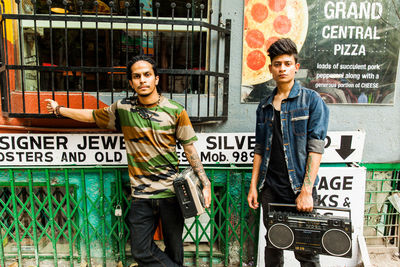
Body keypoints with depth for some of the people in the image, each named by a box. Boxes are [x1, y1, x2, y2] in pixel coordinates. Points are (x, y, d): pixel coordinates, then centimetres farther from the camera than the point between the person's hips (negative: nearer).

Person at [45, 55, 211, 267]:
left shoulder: (175, 111, -4)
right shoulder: (122, 109, 1)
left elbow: (189, 148, -1)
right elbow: (92, 115, 18)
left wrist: (205, 183, -4)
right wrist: (59, 110, 26)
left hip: (171, 193, -2)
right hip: (141, 196, 2)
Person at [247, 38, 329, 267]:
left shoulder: (311, 100, -3)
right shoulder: (265, 106, 10)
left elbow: (316, 148, -10)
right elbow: (260, 149, 11)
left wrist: (306, 191, -16)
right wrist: (253, 185, 6)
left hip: (299, 189, -4)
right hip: (271, 189, 4)